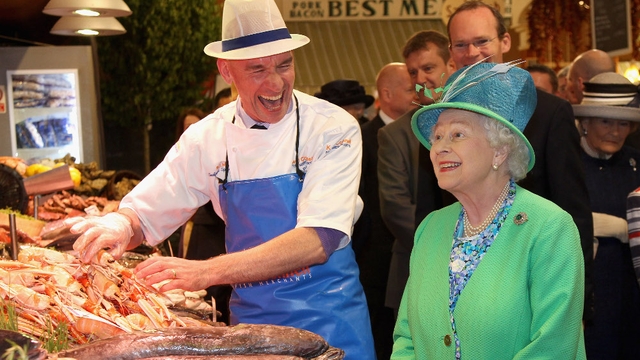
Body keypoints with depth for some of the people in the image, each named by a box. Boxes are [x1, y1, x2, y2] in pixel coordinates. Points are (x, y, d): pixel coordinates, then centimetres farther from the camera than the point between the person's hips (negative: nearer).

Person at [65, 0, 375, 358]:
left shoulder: (333, 128, -15)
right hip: (250, 315, 3)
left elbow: (317, 241, -26)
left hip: (328, 316, -3)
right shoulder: (209, 137, -5)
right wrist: (120, 226, -24)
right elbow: (142, 217, 1)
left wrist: (206, 271, -35)